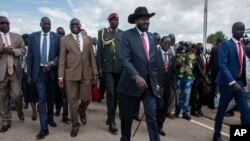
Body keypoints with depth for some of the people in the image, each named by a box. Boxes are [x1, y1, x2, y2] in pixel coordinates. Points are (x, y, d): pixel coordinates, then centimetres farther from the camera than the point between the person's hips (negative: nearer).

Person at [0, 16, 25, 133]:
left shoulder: (17, 37, 9)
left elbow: (23, 50, 5)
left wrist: (13, 51, -13)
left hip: (15, 71, 0)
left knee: (16, 95, -2)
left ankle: (20, 111, 31)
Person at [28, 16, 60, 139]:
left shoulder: (57, 37, 0)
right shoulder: (33, 36, 2)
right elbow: (30, 56, 3)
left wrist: (52, 63, -19)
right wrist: (29, 74, 1)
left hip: (52, 71, 1)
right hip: (39, 71, -1)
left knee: (51, 97, 15)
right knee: (42, 99, -5)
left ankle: (50, 118, 37)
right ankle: (44, 128, -1)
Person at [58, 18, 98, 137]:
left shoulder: (88, 38, 9)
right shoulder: (64, 40, 3)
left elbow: (91, 56, 9)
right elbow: (62, 59, 0)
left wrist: (94, 72, 6)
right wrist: (60, 76, -5)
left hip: (86, 73, 2)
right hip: (70, 74, -1)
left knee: (86, 99, 6)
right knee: (72, 101, 5)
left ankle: (81, 111, 41)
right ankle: (75, 124, 23)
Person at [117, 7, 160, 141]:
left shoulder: (152, 37, 11)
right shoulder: (127, 35, -7)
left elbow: (154, 61, 13)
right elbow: (124, 59, -17)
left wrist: (155, 82, 11)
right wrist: (136, 76, -30)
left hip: (149, 84, 4)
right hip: (132, 83, -3)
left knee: (152, 116, 1)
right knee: (127, 117, 13)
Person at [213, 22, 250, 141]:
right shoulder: (225, 44, -8)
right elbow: (222, 65, -18)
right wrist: (232, 82, -26)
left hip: (239, 82, 6)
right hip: (227, 82, -6)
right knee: (221, 110, 8)